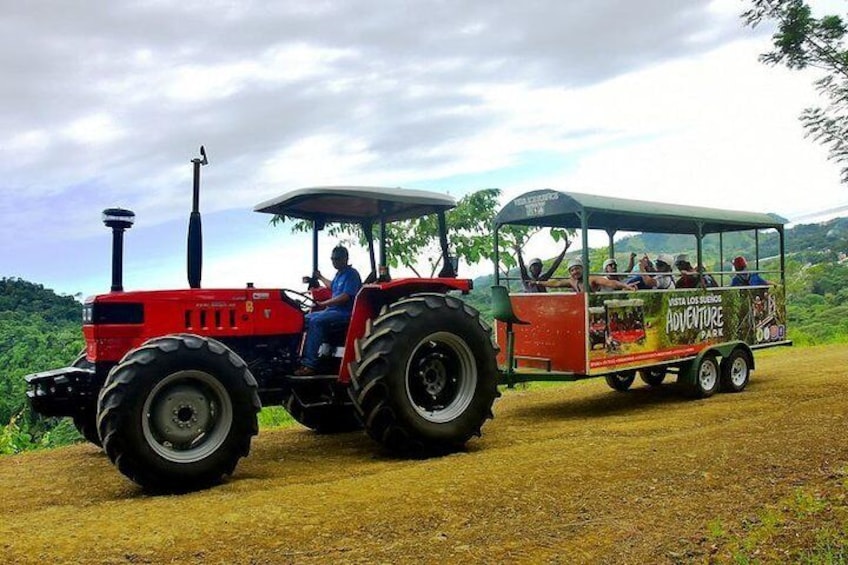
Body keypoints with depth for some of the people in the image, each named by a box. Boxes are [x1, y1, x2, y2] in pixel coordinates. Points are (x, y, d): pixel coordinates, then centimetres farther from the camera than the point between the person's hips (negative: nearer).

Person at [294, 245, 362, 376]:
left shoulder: (351, 274, -11)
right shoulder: (339, 274, 18)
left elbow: (345, 297, -23)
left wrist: (324, 303, -19)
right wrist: (320, 278, 46)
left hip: (344, 313, -10)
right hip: (333, 311, 10)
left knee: (315, 321, -28)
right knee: (306, 319, 2)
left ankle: (310, 364, -31)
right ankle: (302, 358, -5)